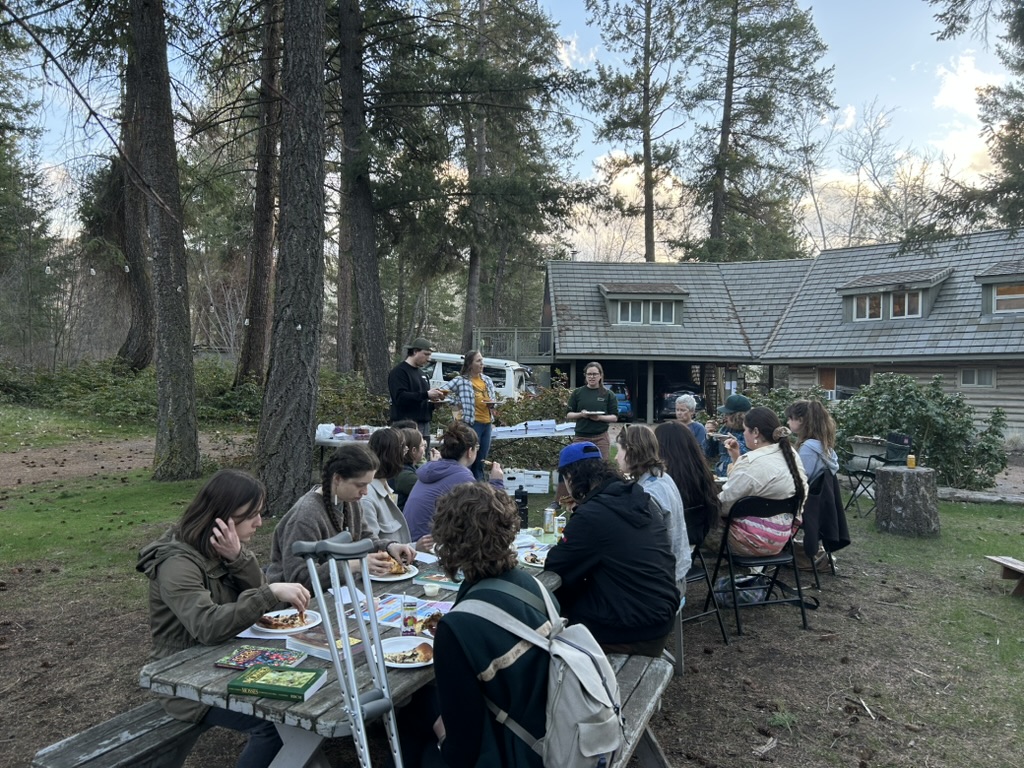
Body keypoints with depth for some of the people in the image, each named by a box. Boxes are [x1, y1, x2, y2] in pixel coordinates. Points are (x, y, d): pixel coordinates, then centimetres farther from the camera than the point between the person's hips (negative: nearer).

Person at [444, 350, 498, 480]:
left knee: (481, 462, 13)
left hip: (487, 423, 6)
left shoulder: (487, 380, 10)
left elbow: (493, 398, 19)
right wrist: (457, 404, -9)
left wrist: (492, 403, -2)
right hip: (471, 423, -6)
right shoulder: (461, 380, -9)